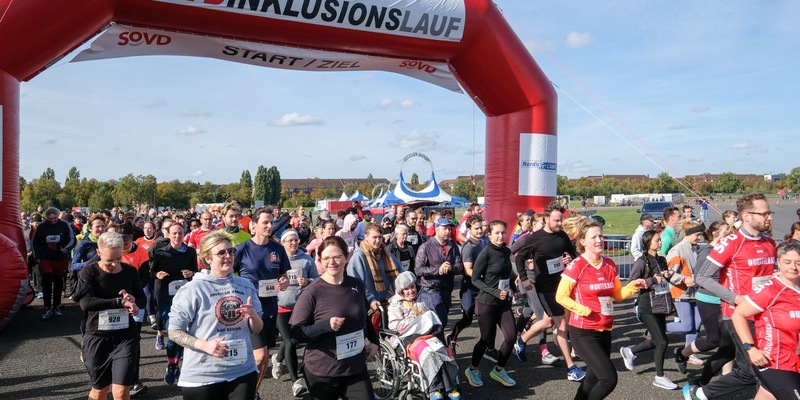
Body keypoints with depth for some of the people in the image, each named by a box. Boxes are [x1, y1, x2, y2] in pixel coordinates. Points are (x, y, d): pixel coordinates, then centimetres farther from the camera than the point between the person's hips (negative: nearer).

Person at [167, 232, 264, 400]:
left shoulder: (246, 286, 5)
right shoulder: (193, 289, -9)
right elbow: (174, 331, -7)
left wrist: (253, 316, -10)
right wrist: (204, 345, -20)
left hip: (243, 371, 3)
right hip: (203, 376, -3)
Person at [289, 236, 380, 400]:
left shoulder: (357, 285, 3)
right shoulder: (312, 292, -14)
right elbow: (295, 333, -14)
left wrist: (374, 340, 12)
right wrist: (326, 325, -25)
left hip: (356, 369, 4)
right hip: (322, 373, -4)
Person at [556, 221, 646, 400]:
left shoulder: (610, 265, 5)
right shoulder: (577, 266, -14)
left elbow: (618, 295, 13)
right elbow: (560, 296, -12)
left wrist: (633, 286, -4)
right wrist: (582, 309, -24)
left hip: (605, 331, 7)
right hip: (583, 332, -7)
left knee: (594, 378, 18)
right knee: (609, 378, -13)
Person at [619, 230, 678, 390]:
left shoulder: (662, 260, 10)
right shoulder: (642, 262, -11)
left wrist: (668, 276, 3)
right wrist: (653, 280, -18)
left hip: (661, 305, 8)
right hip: (648, 308, -7)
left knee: (655, 341, 14)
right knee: (662, 342, -6)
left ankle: (629, 351, 37)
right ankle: (659, 377, 11)